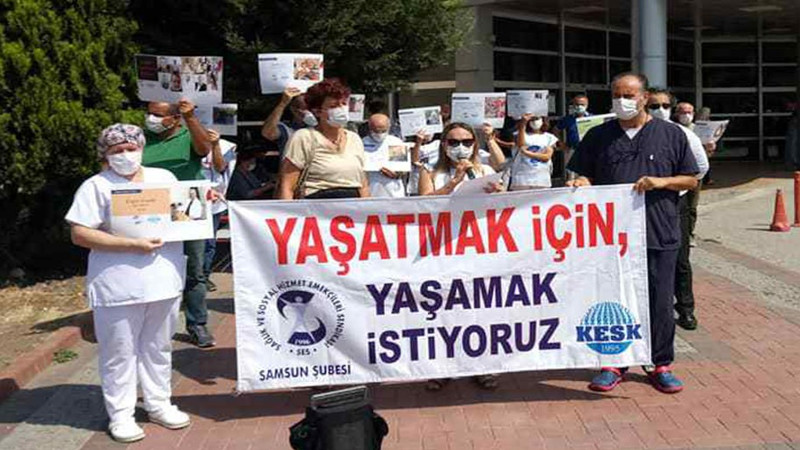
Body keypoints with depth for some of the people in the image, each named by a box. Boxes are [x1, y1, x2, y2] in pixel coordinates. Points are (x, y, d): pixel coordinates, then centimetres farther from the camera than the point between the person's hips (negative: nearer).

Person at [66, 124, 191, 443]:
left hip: (164, 281, 5)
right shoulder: (96, 186, -4)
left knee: (158, 347, 15)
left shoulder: (165, 178, 11)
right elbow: (79, 234, -12)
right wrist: (131, 245, -19)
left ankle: (158, 404, 30)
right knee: (119, 352, 4)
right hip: (118, 286, -4)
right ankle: (120, 415, 17)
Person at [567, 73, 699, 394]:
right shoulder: (598, 136, 9)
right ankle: (614, 363, 19)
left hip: (659, 235, -1)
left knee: (660, 302, 6)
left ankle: (661, 365, 20)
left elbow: (691, 179, 7)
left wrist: (662, 181, -11)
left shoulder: (671, 134, 6)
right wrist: (580, 183, -11)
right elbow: (585, 175, 12)